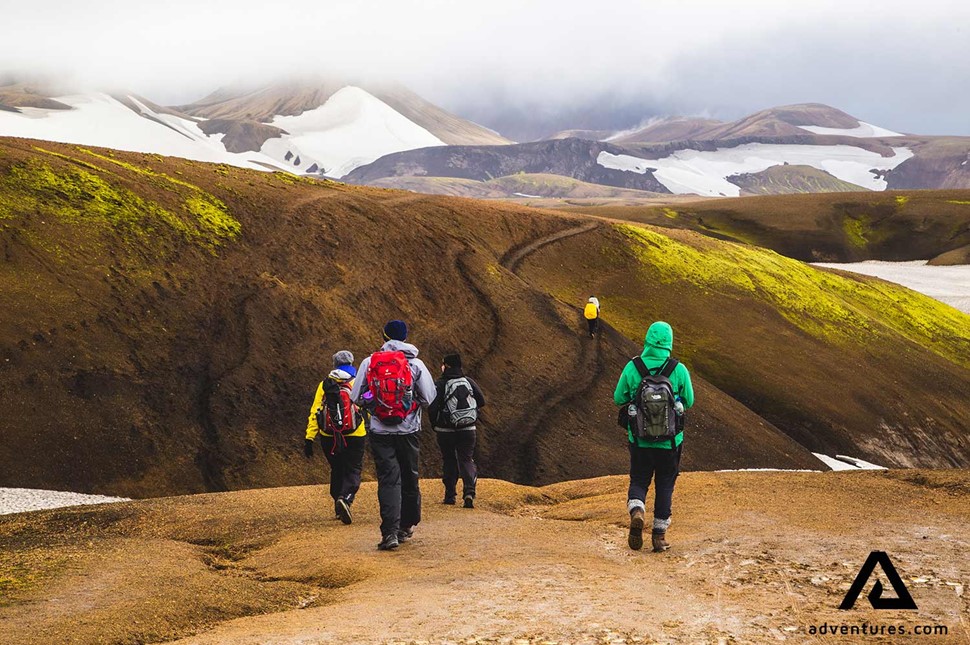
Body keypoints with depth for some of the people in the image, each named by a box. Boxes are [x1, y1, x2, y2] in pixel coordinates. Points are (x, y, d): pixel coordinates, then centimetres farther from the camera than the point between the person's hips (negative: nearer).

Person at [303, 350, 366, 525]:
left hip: (329, 437, 3)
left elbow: (314, 413, 1)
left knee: (337, 470, 19)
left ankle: (339, 509, 22)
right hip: (354, 436, -3)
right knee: (353, 470, 1)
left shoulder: (324, 385, 6)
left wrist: (309, 439, 0)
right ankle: (346, 498, -25)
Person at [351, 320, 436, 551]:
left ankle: (390, 532, -14)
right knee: (409, 477, 16)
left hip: (380, 431, 0)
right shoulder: (416, 364, -2)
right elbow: (429, 397, -3)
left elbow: (356, 396, -1)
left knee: (388, 480, -2)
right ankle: (406, 527, 27)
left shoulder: (369, 362, -1)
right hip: (408, 430, 0)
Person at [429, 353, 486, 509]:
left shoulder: (439, 385, -9)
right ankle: (469, 491, -17)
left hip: (445, 431, -2)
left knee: (449, 461, 13)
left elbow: (432, 407, -13)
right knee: (466, 459, 5)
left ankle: (450, 495, 15)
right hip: (468, 430, 2)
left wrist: (435, 424, 3)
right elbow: (482, 401, 3)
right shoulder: (469, 382, 3)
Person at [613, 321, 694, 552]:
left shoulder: (632, 367, -9)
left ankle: (636, 512, -15)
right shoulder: (679, 370, -9)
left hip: (639, 440, 0)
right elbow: (689, 401, 2)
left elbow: (618, 398, -1)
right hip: (670, 441, 0)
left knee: (638, 481, 15)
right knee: (665, 486, 14)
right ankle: (659, 535, 17)